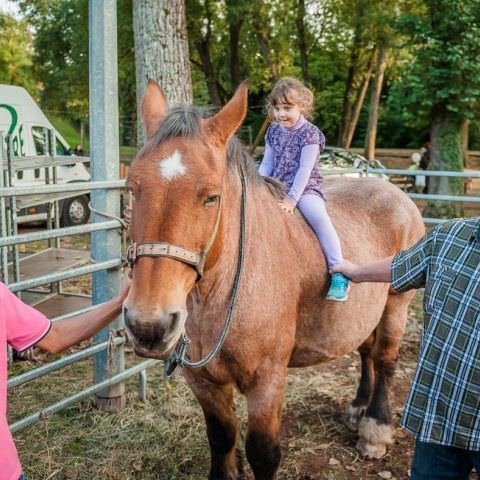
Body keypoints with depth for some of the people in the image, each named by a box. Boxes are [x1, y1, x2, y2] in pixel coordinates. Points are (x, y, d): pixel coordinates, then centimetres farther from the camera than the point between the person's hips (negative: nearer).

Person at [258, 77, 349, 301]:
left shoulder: (310, 133, -9)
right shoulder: (273, 132, 10)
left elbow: (305, 169, -15)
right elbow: (266, 165, 13)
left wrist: (292, 199, -22)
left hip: (305, 189, -7)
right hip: (277, 188, 7)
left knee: (318, 216, -33)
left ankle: (338, 275, -32)